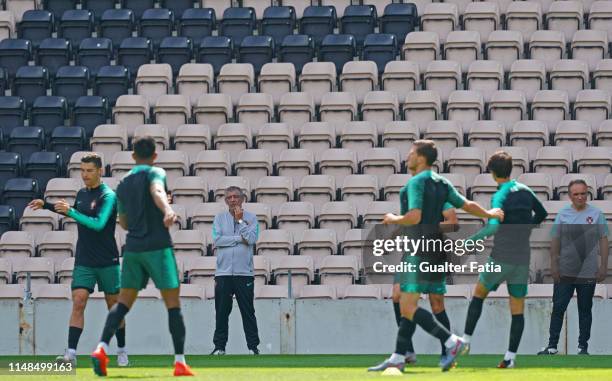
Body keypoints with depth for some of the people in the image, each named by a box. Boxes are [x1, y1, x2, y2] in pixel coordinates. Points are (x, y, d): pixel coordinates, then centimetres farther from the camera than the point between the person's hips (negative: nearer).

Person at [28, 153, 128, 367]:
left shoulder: (108, 196, -11)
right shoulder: (82, 194, 10)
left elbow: (98, 224, -24)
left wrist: (71, 211, -26)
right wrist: (46, 206, 31)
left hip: (107, 261, -4)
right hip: (83, 261, 4)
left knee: (114, 306, 7)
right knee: (78, 303, -11)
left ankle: (122, 351, 23)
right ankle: (71, 354, -20)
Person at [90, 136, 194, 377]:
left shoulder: (123, 184, 16)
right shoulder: (154, 173, -2)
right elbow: (157, 191, -26)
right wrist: (167, 210, -45)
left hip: (133, 247, 5)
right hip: (158, 246, -5)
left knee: (124, 302, 8)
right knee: (173, 303, 0)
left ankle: (102, 348, -13)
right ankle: (180, 363, -4)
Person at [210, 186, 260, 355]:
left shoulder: (251, 218, 7)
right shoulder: (220, 218, 10)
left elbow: (252, 239, -9)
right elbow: (217, 240, -5)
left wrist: (240, 220, -6)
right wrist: (240, 238, -7)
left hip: (244, 273, -1)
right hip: (223, 273, 1)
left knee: (248, 312, 0)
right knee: (221, 312, 2)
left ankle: (253, 346, 3)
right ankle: (219, 346, 7)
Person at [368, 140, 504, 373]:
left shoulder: (416, 182, -11)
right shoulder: (442, 183, 14)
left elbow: (414, 216, -21)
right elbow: (466, 205, 19)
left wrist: (393, 220, -4)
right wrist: (489, 214, 33)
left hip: (421, 251, -9)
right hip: (438, 250, 9)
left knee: (408, 307, -10)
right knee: (407, 303, 12)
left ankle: (451, 342, -16)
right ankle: (398, 358, 12)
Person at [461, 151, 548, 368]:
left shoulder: (500, 197, -13)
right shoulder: (525, 191, 6)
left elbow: (494, 226, -28)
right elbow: (541, 214, 24)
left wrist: (470, 240, -20)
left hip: (501, 258, -4)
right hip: (522, 258, 4)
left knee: (478, 294, 19)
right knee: (517, 309, 6)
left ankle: (465, 341, 17)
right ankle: (510, 358, 2)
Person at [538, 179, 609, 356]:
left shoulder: (596, 214, -2)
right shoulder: (563, 214, 1)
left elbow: (603, 240, 0)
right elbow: (555, 241, 4)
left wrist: (603, 266, -5)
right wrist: (554, 264, -1)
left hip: (588, 274, -1)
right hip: (564, 273, 1)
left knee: (585, 311, 8)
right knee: (558, 308, 0)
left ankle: (583, 347, 17)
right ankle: (552, 346, 6)